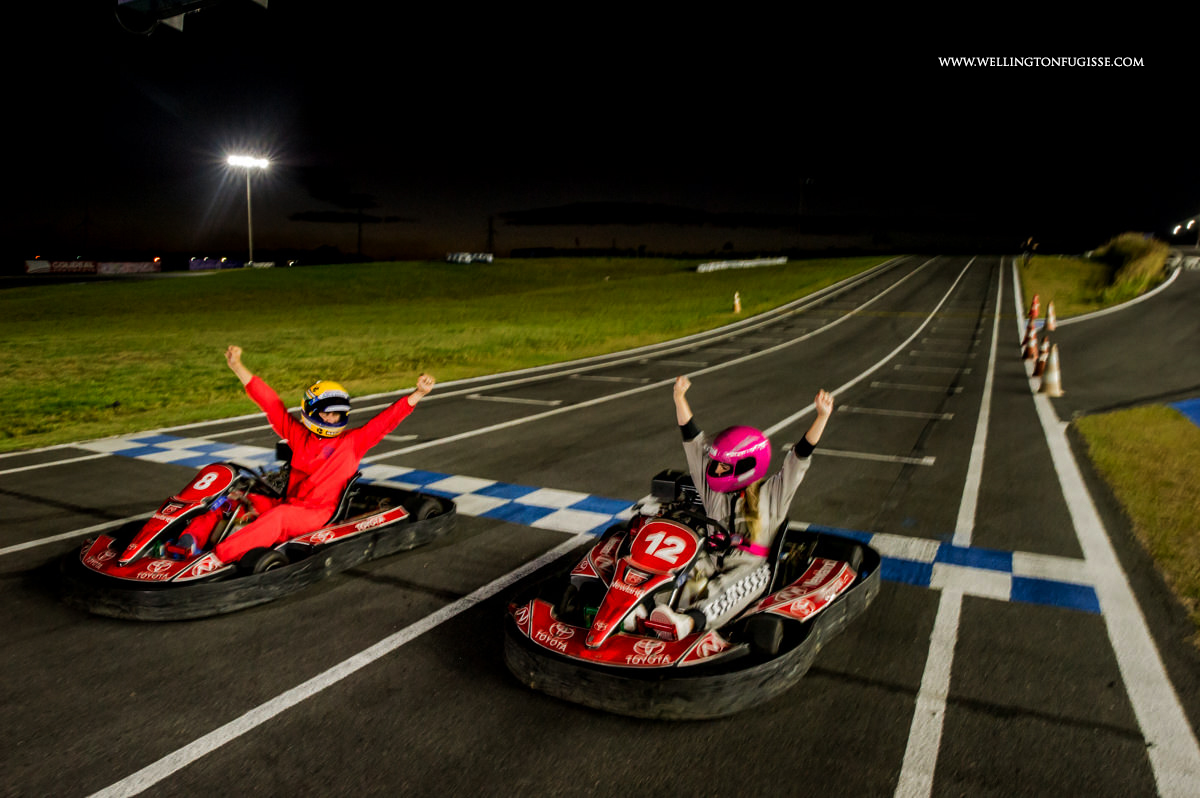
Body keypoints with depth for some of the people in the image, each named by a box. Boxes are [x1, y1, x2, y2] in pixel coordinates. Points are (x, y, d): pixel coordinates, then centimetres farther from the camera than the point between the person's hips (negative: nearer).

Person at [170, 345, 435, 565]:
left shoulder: (353, 441, 5)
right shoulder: (298, 435, 13)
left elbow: (388, 418, -2)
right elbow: (270, 402, 12)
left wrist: (419, 393, -13)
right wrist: (237, 366, 11)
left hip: (318, 514, -5)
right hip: (286, 504, 5)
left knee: (279, 516, -35)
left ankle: (215, 557, -47)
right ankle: (192, 539, -31)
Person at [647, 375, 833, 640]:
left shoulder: (771, 493, 5)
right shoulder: (712, 488, 13)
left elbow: (800, 456, -3)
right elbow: (693, 439, 10)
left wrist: (822, 416, -12)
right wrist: (679, 398, 6)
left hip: (751, 566, -4)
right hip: (711, 559, 4)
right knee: (687, 575, -28)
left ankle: (688, 622, -61)